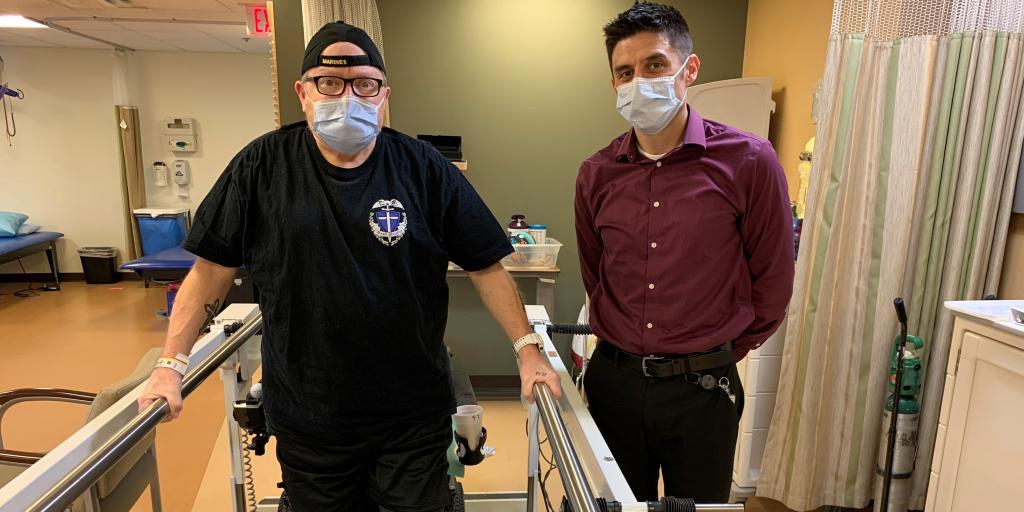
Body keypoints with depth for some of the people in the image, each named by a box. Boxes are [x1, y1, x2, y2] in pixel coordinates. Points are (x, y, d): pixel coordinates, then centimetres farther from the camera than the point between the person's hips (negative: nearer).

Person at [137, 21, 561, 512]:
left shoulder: (424, 168, -6)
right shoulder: (262, 166, -4)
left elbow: (486, 266, -4)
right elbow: (211, 269, 1)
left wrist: (527, 347, -10)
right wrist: (170, 365, -2)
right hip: (305, 420, 1)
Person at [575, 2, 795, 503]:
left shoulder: (748, 161, -10)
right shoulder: (595, 174, -1)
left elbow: (772, 282, -1)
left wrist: (721, 352, 6)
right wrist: (622, 343, 12)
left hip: (701, 387, -2)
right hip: (613, 379, 3)